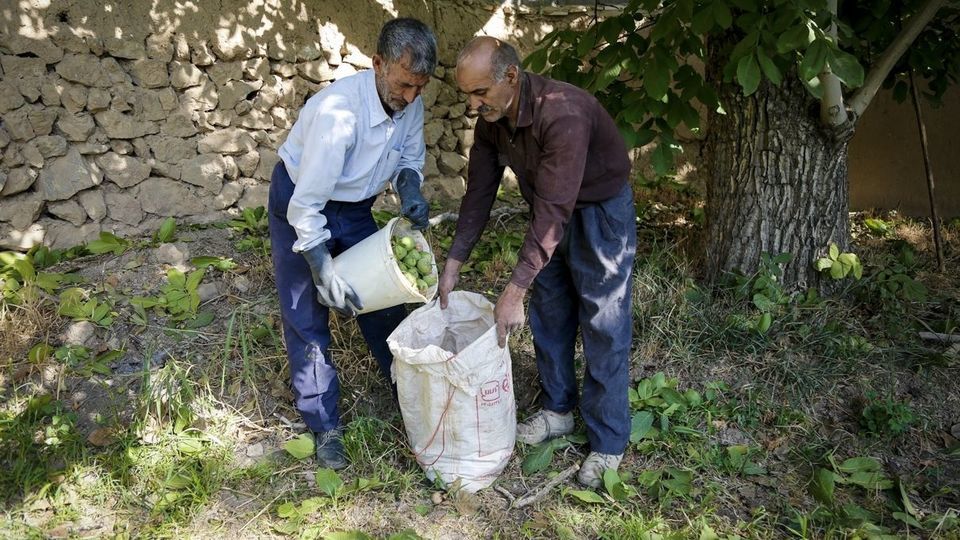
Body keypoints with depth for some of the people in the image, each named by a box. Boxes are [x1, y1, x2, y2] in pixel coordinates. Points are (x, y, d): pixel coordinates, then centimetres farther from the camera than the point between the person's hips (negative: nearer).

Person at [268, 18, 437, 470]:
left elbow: (409, 156, 4)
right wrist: (324, 271, -30)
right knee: (308, 318, -1)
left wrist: (409, 189, -17)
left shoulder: (410, 104, -16)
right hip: (300, 204, -5)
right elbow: (307, 204, -32)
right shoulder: (338, 111, -36)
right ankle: (324, 426, 13)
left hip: (354, 207, 6)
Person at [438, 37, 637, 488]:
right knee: (548, 315, 14)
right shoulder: (490, 120, -10)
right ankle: (558, 411, 32)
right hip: (551, 212, 8)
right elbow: (479, 192, -1)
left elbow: (553, 210, -37)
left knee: (603, 328, -3)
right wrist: (453, 264, -2)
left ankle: (608, 443, 9)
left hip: (600, 210, -7)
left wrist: (514, 292, -36)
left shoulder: (562, 113, -35)